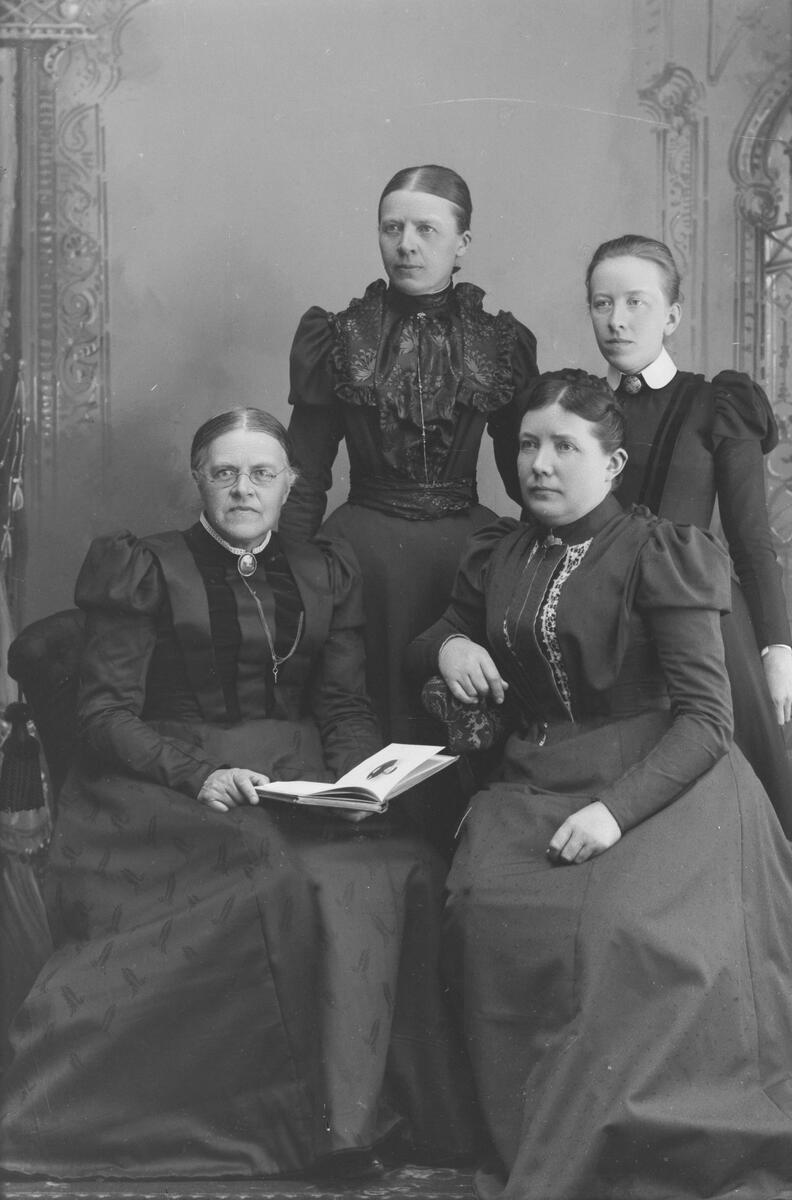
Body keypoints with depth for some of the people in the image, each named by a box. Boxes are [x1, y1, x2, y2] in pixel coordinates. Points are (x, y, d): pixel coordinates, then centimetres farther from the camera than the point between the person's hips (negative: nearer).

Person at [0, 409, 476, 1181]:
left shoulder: (326, 575, 19)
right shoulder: (143, 569, 6)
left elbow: (345, 710, 16)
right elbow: (105, 715, -1)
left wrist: (356, 781, -7)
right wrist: (197, 773, -17)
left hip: (300, 786, 4)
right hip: (167, 791, -4)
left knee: (402, 873, -26)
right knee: (294, 882, -33)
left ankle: (360, 1110, -17)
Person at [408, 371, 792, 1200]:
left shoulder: (659, 554, -2)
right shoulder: (497, 556, 15)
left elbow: (705, 717, -9)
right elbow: (420, 652, 31)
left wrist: (617, 807, -23)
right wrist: (447, 647, 5)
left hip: (657, 781, -4)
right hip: (536, 783, 5)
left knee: (620, 924, -33)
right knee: (488, 907, -26)